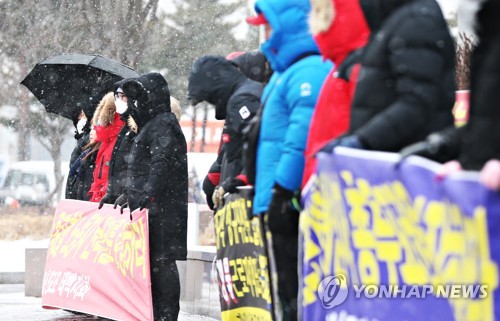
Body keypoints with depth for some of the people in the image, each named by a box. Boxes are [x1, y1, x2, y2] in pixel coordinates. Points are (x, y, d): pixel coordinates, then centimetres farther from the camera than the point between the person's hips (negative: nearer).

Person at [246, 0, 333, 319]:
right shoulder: (288, 72, 20)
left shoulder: (309, 71, -13)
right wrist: (272, 196, 25)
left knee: (296, 292, -12)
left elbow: (302, 139, -22)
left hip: (293, 205, -11)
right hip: (283, 204, 11)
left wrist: (282, 192, -23)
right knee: (289, 293, 13)